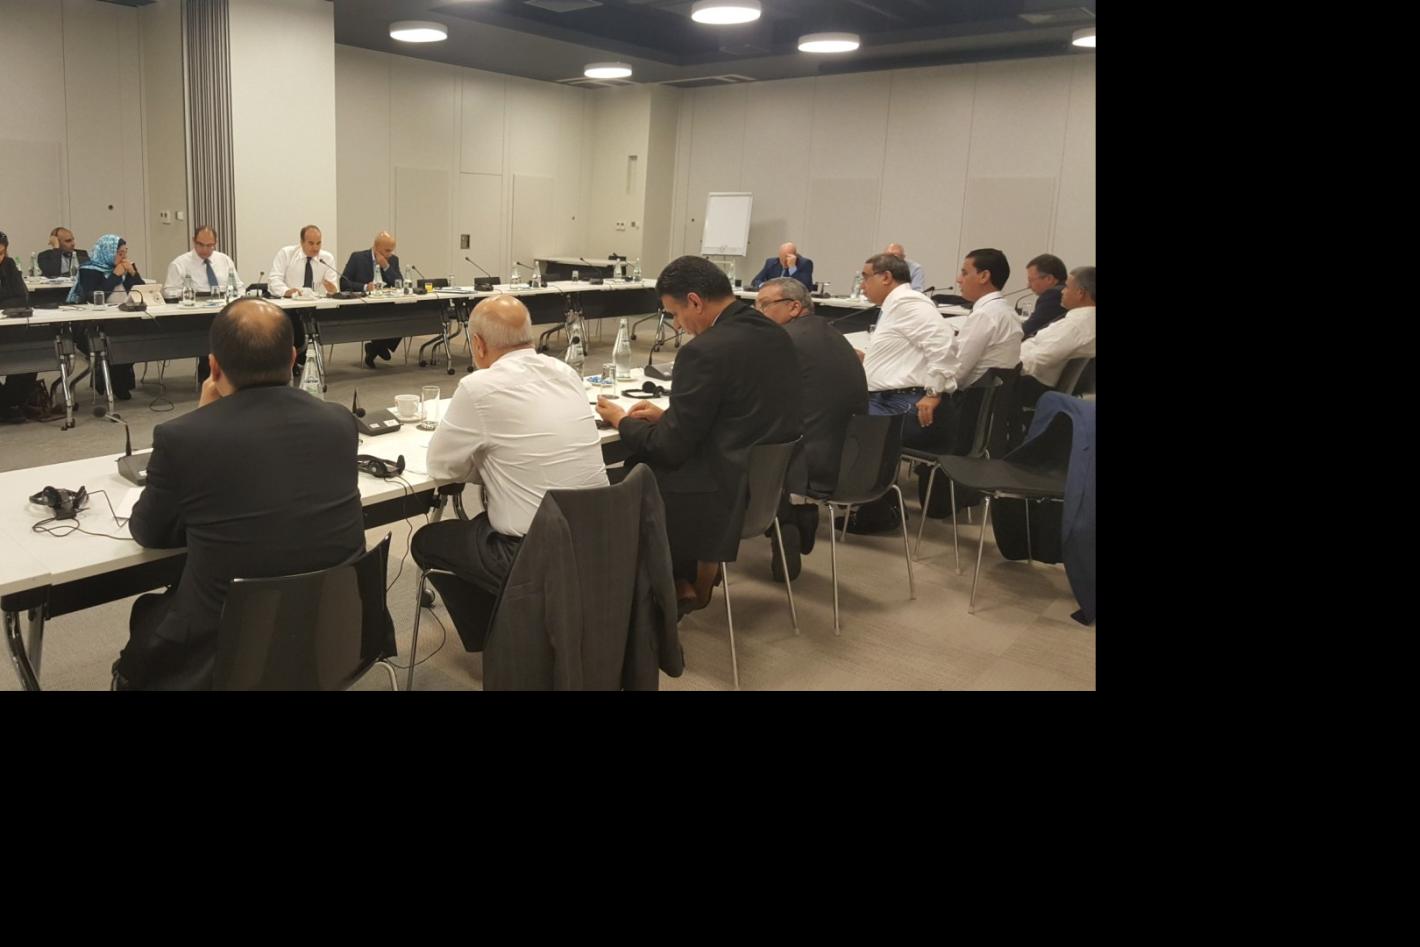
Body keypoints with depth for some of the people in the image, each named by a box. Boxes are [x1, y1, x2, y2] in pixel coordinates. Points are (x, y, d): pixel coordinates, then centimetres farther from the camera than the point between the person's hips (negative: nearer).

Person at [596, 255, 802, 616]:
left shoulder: (705, 350, -21)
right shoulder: (775, 334, 5)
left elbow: (672, 447, -16)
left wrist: (622, 421, 2)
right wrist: (666, 415, 14)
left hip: (729, 492, -9)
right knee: (643, 461, 22)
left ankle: (678, 584, 27)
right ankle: (689, 577, 28)